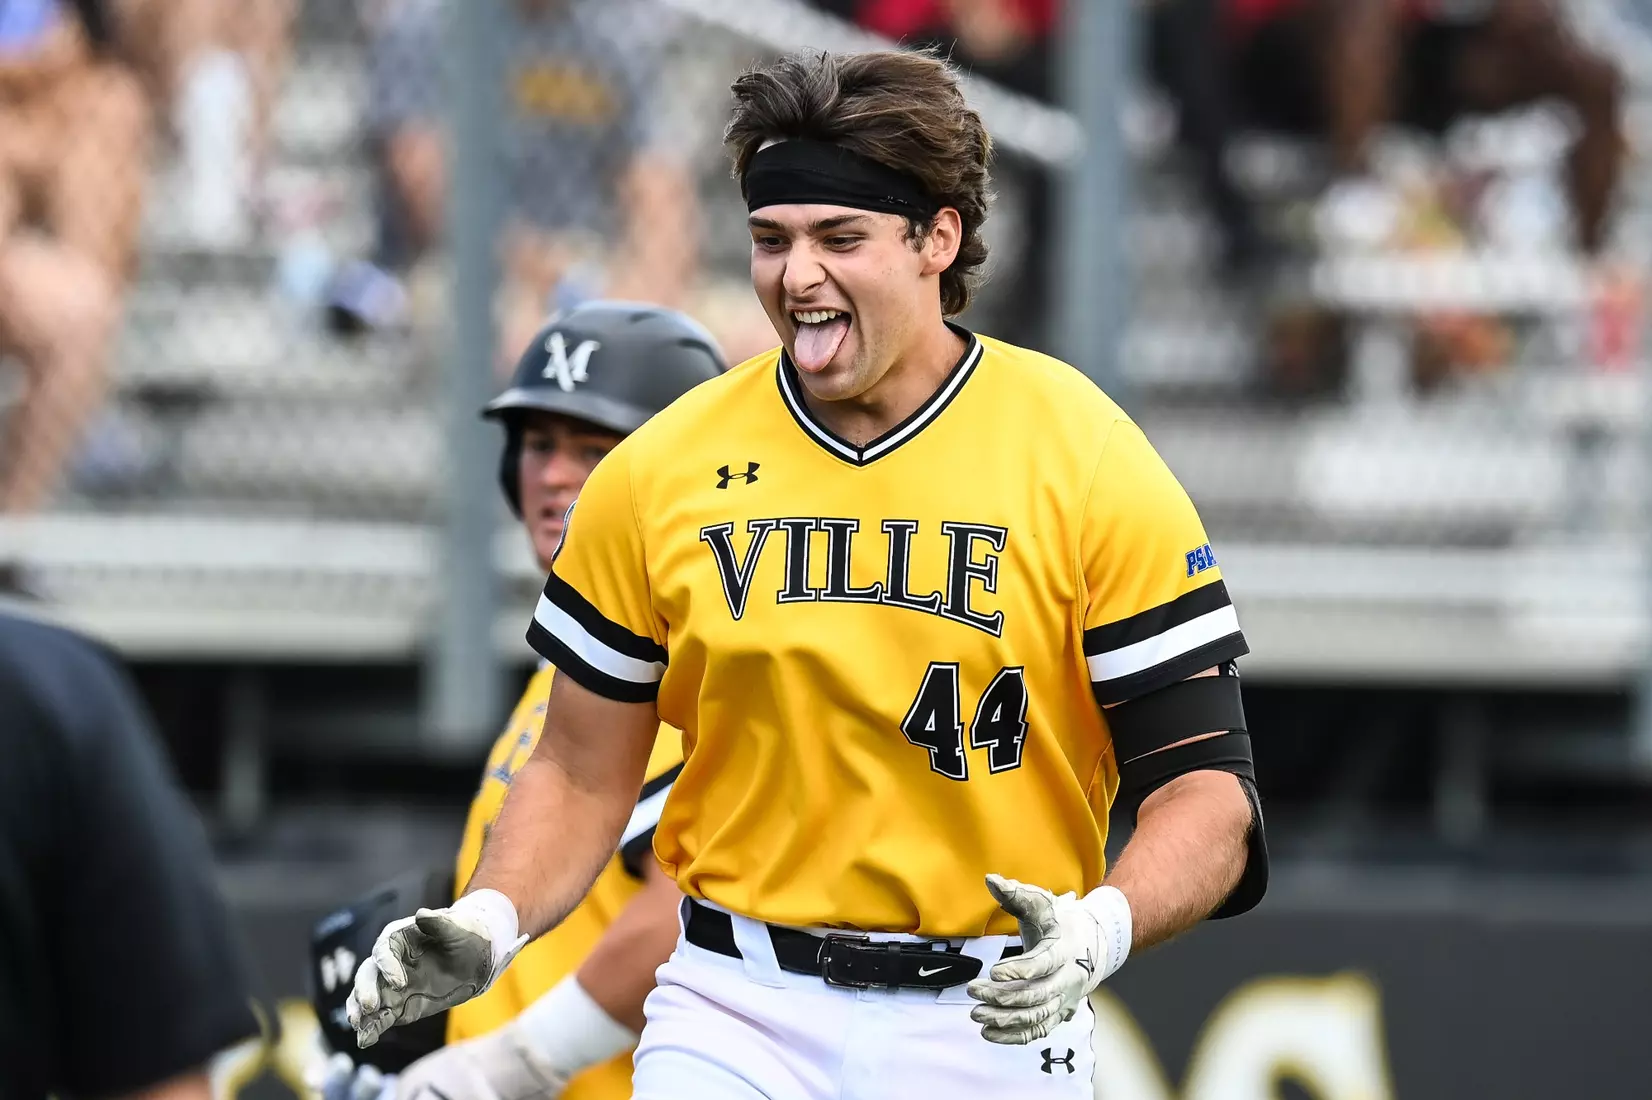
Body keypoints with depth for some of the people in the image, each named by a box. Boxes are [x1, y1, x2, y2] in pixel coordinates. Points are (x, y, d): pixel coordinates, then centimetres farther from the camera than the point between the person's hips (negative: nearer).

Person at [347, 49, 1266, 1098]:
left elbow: (1204, 783, -6)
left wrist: (1101, 929, -25)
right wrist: (488, 927, -6)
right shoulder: (660, 472, 3)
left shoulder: (1087, 462, -5)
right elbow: (585, 769, 12)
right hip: (738, 1014, 1)